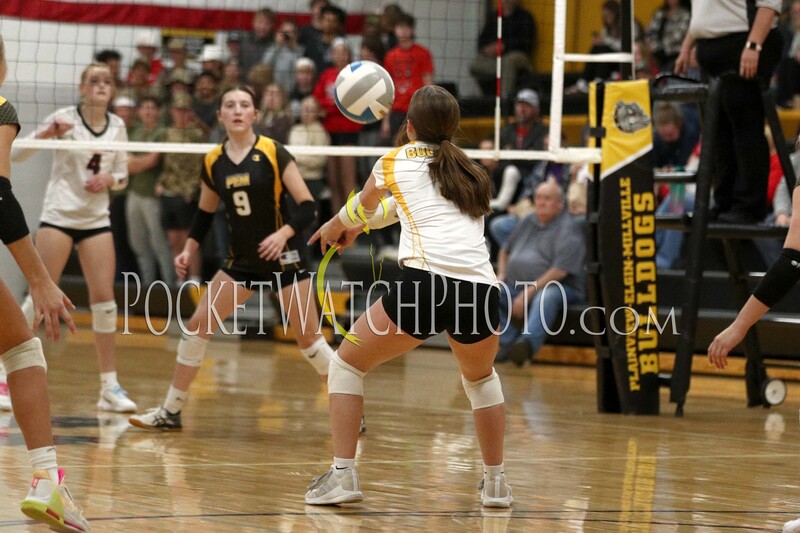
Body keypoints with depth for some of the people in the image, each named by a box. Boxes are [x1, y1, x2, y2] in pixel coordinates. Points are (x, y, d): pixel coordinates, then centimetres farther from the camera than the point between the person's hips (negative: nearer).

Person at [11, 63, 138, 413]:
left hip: (97, 220, 4)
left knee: (105, 301, -2)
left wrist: (108, 179, -9)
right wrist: (46, 134, -30)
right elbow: (16, 154, -12)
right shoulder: (66, 118, -7)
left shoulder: (117, 126, 6)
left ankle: (110, 387, 3)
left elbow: (122, 176, 14)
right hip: (59, 215, -4)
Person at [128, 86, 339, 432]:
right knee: (198, 325, -1)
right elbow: (205, 213, 17)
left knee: (308, 339, -6)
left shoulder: (273, 154, -12)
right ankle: (171, 412, 8)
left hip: (283, 258, -5)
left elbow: (307, 206, -13)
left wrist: (284, 233, -28)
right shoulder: (212, 163, 2)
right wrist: (189, 249, 4)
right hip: (242, 260, 5)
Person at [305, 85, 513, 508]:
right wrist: (356, 227, 57)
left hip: (427, 281, -4)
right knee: (480, 376, 34)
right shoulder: (469, 171, 27)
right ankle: (495, 483, 29)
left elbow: (362, 207, 37)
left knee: (346, 364, 16)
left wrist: (334, 228, 58)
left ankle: (343, 475, 3)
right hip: (482, 288, 4)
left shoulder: (396, 161, 16)